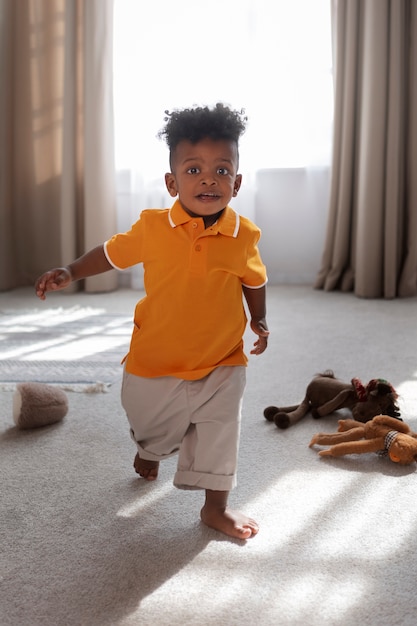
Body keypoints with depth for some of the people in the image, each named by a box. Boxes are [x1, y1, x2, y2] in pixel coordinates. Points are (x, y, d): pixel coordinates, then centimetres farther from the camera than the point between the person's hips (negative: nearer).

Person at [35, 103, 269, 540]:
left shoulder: (243, 235, -11)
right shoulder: (152, 228, -14)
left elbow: (254, 280, 8)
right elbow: (112, 253, 2)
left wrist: (259, 321, 2)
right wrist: (70, 273, -6)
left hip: (220, 363, -1)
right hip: (155, 360, 1)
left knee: (220, 430, 0)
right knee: (150, 423, 21)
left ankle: (216, 507, 22)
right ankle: (148, 452, 59)